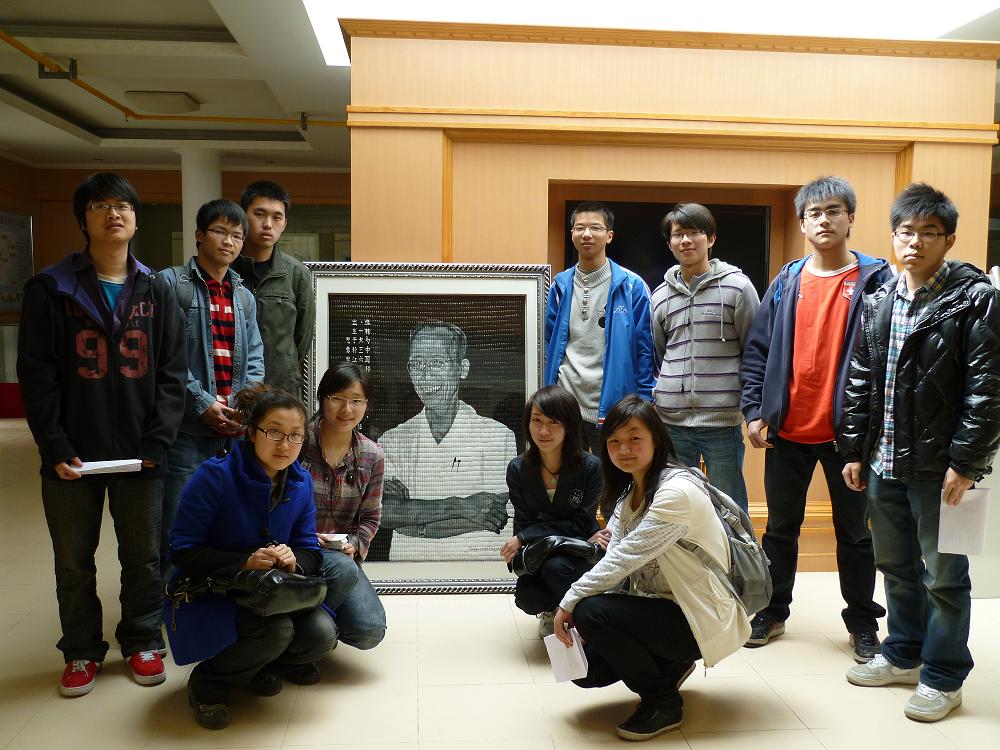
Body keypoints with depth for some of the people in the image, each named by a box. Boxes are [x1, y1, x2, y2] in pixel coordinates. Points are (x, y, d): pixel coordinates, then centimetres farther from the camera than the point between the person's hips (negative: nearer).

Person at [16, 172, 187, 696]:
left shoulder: (156, 292, 4)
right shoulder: (50, 289, -1)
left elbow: (172, 373, 1)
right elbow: (36, 375, -4)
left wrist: (157, 443, -8)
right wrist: (55, 448, -11)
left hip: (140, 454, 1)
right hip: (71, 455, -1)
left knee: (143, 556, 11)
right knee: (74, 561, 12)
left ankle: (142, 642, 31)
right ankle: (82, 651, 31)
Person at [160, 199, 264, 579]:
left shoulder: (244, 297, 17)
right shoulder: (171, 283, 0)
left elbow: (255, 359, 13)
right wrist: (203, 404, -14)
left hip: (235, 429, 5)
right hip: (188, 427, -5)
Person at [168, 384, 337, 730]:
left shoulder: (301, 482, -3)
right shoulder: (215, 476, -19)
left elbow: (309, 552, 1)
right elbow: (183, 551, -18)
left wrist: (294, 560, -24)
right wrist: (245, 562, -30)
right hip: (208, 596, -5)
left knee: (322, 634, -19)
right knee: (276, 629, -33)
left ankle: (260, 665, 14)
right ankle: (208, 681, -2)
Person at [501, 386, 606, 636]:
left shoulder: (591, 466, -17)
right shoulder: (517, 469, -9)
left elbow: (581, 525, -13)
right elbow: (523, 525, -8)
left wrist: (523, 538, -18)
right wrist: (585, 540, -19)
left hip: (582, 557, -2)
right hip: (539, 554, 2)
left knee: (556, 567, -34)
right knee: (526, 597, -27)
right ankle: (551, 610, 13)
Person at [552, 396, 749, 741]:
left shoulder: (678, 492, -24)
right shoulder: (628, 493, 5)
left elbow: (624, 558, -26)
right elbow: (615, 561, -2)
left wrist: (570, 603, -18)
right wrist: (573, 605, -17)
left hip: (701, 620, -8)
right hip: (661, 607, 9)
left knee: (591, 611, -25)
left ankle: (663, 702, -4)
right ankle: (670, 666, 21)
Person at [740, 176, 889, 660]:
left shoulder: (873, 279, -3)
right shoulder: (786, 282, 5)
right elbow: (756, 350, 5)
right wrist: (754, 411, -1)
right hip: (787, 430, 3)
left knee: (854, 530, 12)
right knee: (780, 527, 14)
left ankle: (862, 623, 28)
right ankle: (773, 612, 29)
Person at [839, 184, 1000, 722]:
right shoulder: (878, 301, 9)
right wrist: (854, 450, 9)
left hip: (939, 466, -5)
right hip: (883, 461, 6)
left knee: (944, 576, 7)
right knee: (896, 566, 18)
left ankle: (943, 677, 23)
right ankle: (904, 654, 36)